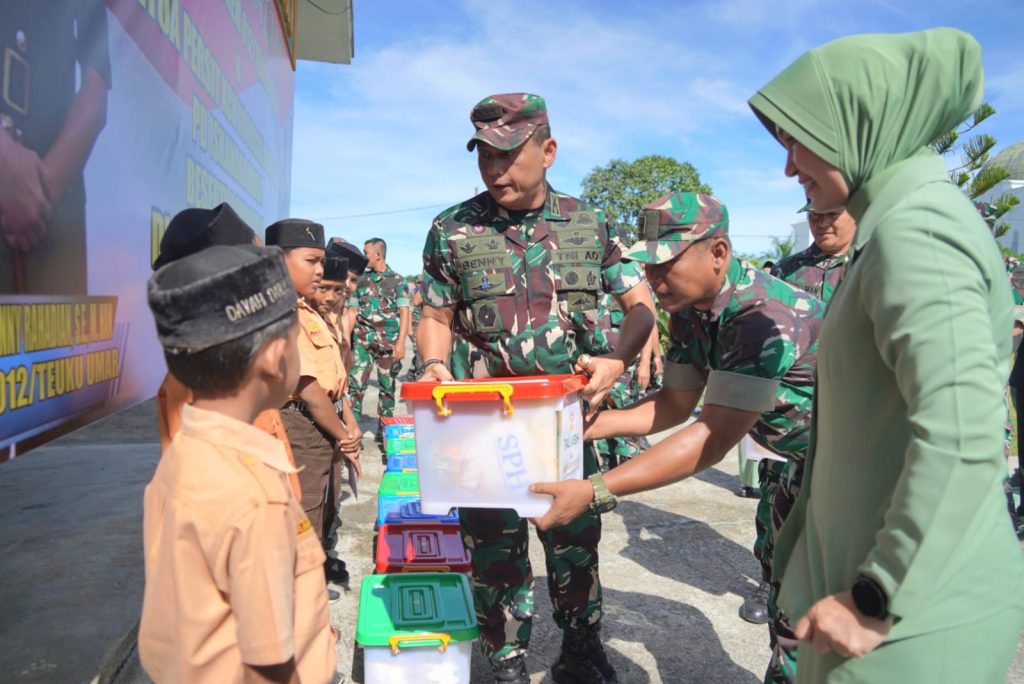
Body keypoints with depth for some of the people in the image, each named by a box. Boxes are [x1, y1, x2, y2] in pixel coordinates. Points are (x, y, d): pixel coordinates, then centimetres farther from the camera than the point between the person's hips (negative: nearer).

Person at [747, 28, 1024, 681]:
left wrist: (878, 599, -21)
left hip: (917, 611, -9)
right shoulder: (910, 220, 10)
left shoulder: (913, 227, -19)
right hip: (905, 585, 9)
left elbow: (960, 437, -30)